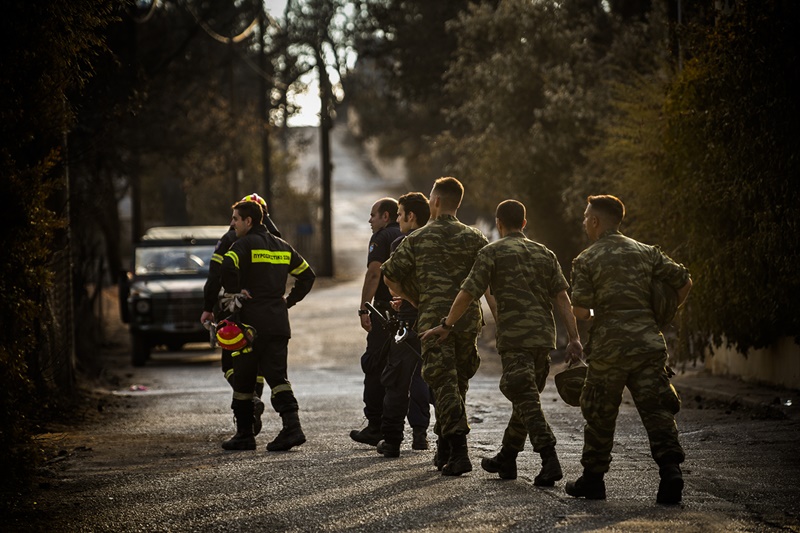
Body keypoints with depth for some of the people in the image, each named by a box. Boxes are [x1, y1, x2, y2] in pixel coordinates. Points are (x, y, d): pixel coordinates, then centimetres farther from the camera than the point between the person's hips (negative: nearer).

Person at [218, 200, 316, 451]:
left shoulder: (245, 244, -7)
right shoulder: (282, 246, 15)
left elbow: (227, 268, -26)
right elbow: (307, 275, 20)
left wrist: (235, 292, -11)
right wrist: (290, 299, 18)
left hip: (252, 320, -6)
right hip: (279, 322, 6)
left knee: (243, 379, 5)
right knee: (277, 375, 4)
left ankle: (244, 434, 11)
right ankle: (292, 425, -13)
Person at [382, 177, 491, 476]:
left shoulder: (418, 239, 1)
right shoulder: (474, 238, 5)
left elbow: (390, 277, 3)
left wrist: (416, 302, 17)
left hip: (434, 319, -3)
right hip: (468, 317, 3)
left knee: (444, 384, -4)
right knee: (458, 382, 16)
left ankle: (459, 452, -17)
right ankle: (444, 448, 25)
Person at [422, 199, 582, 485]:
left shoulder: (492, 252, -1)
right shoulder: (544, 253, 14)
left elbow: (467, 293, -4)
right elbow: (562, 297, 6)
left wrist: (445, 326, 6)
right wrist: (574, 338, 3)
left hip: (514, 338, -6)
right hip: (544, 337, 6)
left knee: (527, 401, -8)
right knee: (525, 399, 16)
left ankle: (550, 460, -20)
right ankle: (506, 459, 26)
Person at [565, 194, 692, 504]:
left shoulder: (586, 261, -1)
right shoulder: (646, 252, 10)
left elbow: (580, 312, -8)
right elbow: (684, 282, 9)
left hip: (609, 347, -2)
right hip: (648, 342, 2)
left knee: (600, 414, 10)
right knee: (656, 409, 0)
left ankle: (592, 480, 18)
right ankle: (670, 469, -16)